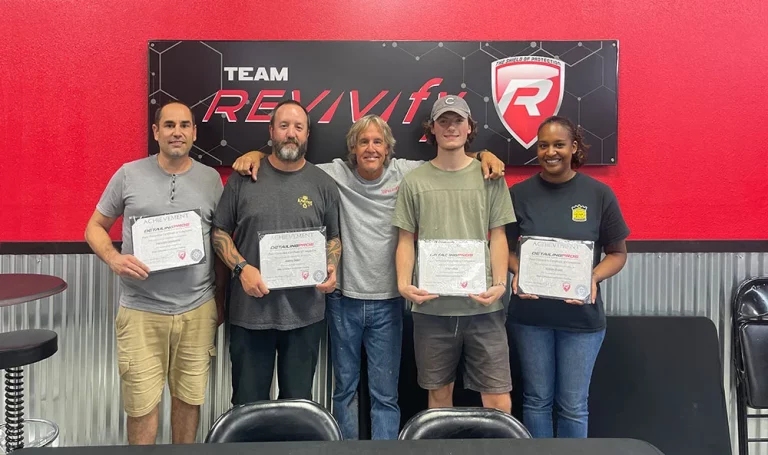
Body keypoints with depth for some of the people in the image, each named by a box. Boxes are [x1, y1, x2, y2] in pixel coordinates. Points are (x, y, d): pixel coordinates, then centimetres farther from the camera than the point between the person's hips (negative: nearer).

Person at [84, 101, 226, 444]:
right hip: (140, 311, -1)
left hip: (198, 311, 1)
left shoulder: (211, 179, 4)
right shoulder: (128, 174, 0)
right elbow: (95, 227, 8)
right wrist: (113, 258, -13)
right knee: (142, 403, 6)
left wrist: (221, 299, 10)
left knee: (189, 398, 13)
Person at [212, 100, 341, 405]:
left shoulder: (323, 184, 5)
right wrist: (242, 268, -12)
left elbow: (334, 237, 12)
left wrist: (331, 269, -8)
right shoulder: (243, 178, 1)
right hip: (250, 312, -1)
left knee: (298, 403, 15)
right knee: (248, 404, 12)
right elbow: (220, 232, 4)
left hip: (305, 314, 1)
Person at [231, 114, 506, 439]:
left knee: (385, 393, 10)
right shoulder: (335, 174, -4)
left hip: (388, 302, 0)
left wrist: (482, 155, -12)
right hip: (343, 300, 1)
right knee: (344, 387, 17)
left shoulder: (406, 173, -3)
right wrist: (256, 154, -13)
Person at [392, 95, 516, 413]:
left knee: (499, 400, 1)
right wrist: (404, 284, -8)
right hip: (431, 306, 1)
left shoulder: (489, 177, 5)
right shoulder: (414, 182, 6)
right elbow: (406, 240, 6)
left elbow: (498, 237, 5)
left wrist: (500, 283, -8)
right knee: (439, 393, 14)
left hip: (482, 306, 0)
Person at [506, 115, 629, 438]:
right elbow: (506, 248, 5)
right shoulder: (519, 194, -1)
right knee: (536, 399, 13)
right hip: (530, 314, 1)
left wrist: (593, 278, -17)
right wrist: (519, 273, -15)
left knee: (573, 405, 10)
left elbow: (617, 253, 2)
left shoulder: (599, 194, -4)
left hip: (582, 315, -1)